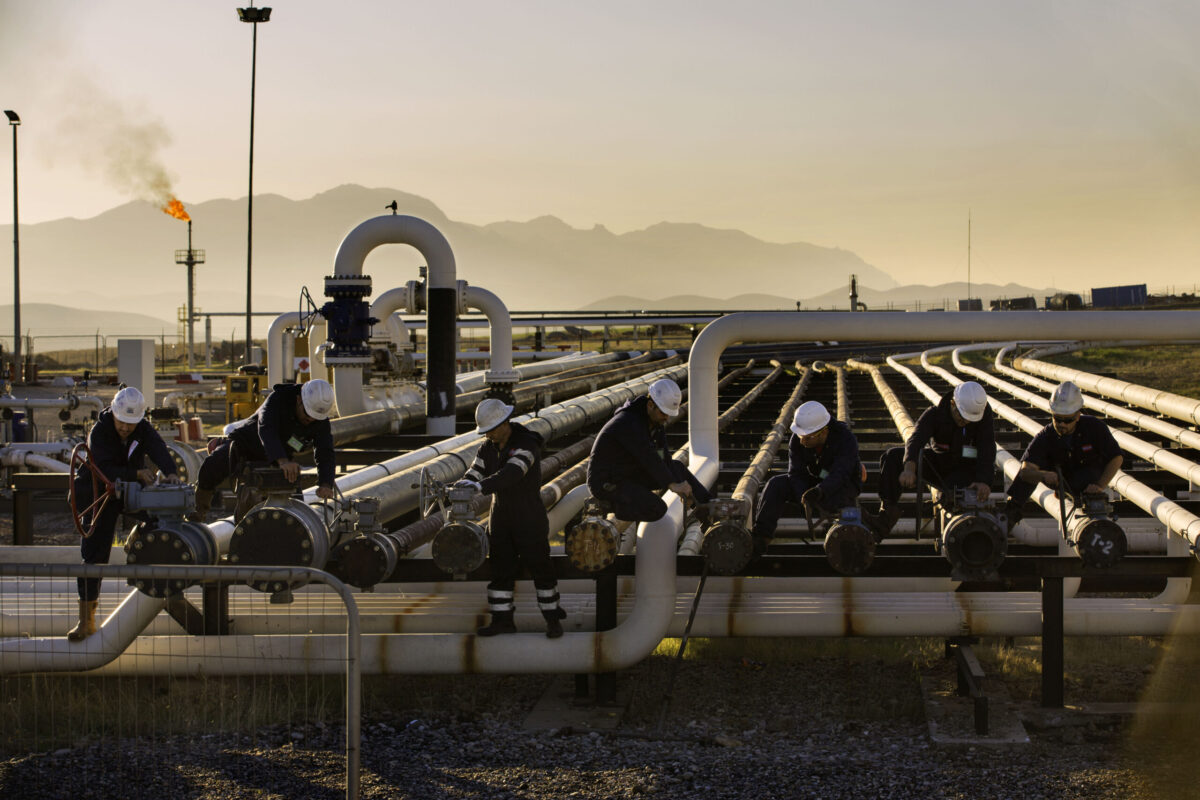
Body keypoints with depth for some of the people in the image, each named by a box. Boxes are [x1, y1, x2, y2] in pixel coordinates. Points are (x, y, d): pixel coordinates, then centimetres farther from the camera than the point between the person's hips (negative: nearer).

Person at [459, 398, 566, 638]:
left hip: (529, 519, -7)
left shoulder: (527, 444, -19)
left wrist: (482, 486, -48)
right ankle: (502, 620, 13)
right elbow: (474, 473, -3)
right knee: (500, 569, 7)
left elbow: (511, 473, -35)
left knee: (539, 568, -1)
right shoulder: (489, 448, 6)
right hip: (501, 517, 7)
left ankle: (552, 619, 9)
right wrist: (459, 489, -26)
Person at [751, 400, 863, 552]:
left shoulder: (846, 440, -28)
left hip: (845, 486, -5)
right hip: (815, 481, 5)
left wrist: (819, 491, -58)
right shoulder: (797, 440, -15)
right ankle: (761, 537, -20)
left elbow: (839, 474, -39)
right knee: (776, 485, -19)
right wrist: (803, 496, -37)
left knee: (822, 500, -39)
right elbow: (796, 473, -17)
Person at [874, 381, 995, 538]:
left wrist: (984, 481, -41)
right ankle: (888, 510, -24)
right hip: (936, 464, 2)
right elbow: (915, 440, -32)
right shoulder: (934, 414, -16)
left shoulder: (983, 412, -16)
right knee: (893, 457, -19)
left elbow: (987, 449, -23)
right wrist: (909, 468, -54)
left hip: (966, 470, -2)